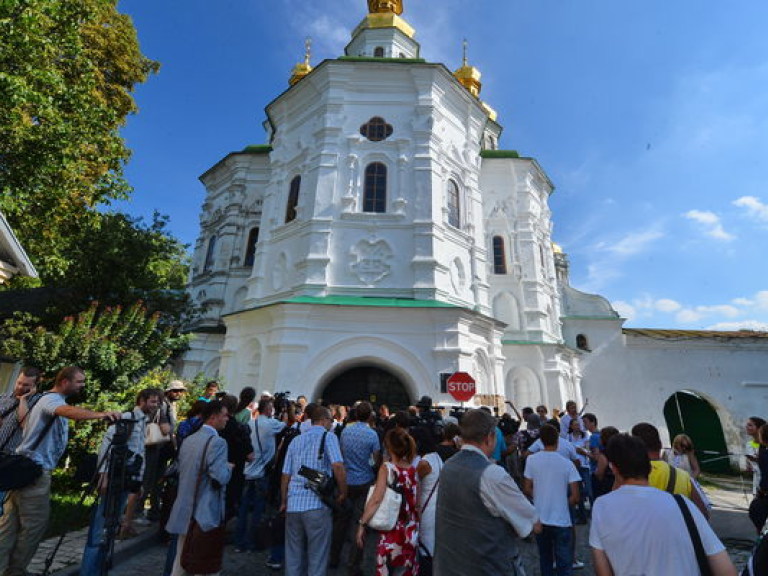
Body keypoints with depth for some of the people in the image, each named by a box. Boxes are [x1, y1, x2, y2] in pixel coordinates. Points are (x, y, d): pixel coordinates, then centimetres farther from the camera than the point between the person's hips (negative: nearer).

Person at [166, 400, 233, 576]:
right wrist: (228, 468, -7)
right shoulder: (217, 442, -22)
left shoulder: (188, 440, 6)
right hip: (205, 514, -8)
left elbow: (181, 469, 15)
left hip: (184, 512, 8)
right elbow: (220, 478, -27)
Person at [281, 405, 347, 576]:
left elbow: (286, 475, 14)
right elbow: (338, 466, -18)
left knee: (293, 555, 18)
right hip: (317, 504, -5)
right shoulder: (328, 436, -5)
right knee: (317, 556, 7)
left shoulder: (296, 440, 12)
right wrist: (343, 493, -4)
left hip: (293, 505, 6)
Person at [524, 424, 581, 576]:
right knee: (564, 563, 10)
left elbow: (527, 490, -3)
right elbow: (575, 497, -9)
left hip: (540, 519, 2)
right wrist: (563, 503, 10)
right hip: (562, 521, -2)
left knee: (545, 559, 20)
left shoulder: (532, 460, -7)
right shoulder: (567, 464, -11)